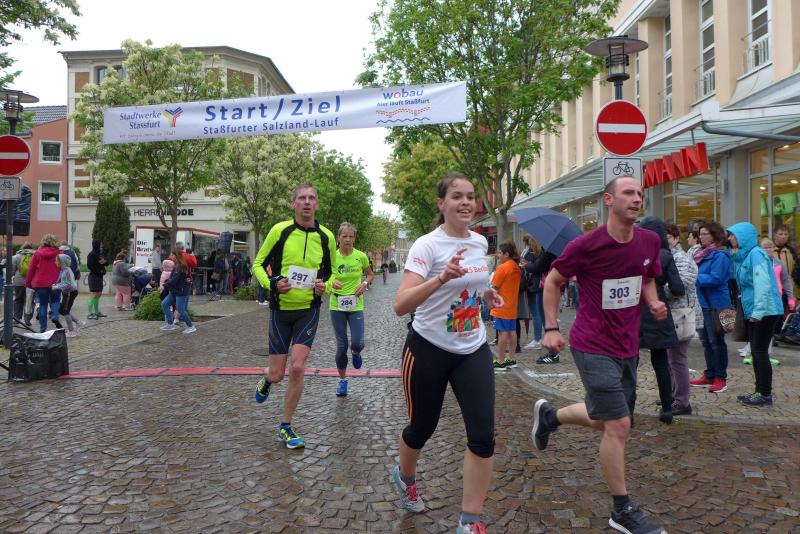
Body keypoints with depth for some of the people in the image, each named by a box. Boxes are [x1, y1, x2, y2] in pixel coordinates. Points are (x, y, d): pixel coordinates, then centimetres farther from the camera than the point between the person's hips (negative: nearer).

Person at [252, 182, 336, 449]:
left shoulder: (326, 236, 0)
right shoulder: (280, 230, -6)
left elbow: (330, 272, 14)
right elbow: (258, 264, 3)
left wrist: (324, 285, -8)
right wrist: (272, 283, -16)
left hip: (309, 309, 1)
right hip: (281, 308, 0)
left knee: (297, 369, -10)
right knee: (277, 373, 3)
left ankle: (285, 427, 10)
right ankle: (266, 378, 44)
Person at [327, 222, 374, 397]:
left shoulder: (361, 256, -5)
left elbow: (370, 274, 12)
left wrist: (364, 284, -8)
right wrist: (331, 283, -18)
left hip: (356, 305, 0)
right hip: (337, 306, 0)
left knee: (357, 344, -11)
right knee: (341, 345, 4)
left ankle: (356, 353, 29)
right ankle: (342, 379, 24)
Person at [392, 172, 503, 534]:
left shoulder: (480, 242, 3)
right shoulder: (427, 245, -18)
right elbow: (400, 305, -30)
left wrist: (486, 294, 5)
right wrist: (442, 278, -42)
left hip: (473, 350, 5)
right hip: (428, 350, -4)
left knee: (483, 436, -5)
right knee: (422, 428, 14)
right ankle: (405, 477, 49)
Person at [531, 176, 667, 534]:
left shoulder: (650, 241, 0)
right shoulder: (586, 245, -16)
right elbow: (553, 281, -3)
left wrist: (653, 303, -3)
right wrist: (551, 328, -11)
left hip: (628, 347, 7)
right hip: (593, 347, -7)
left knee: (603, 420, 19)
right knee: (619, 426, -6)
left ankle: (548, 416, 46)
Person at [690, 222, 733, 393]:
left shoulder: (720, 255, -14)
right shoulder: (703, 253, 12)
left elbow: (715, 278, -23)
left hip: (715, 305, -9)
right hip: (703, 303, 9)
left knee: (716, 341, 1)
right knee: (706, 340, 14)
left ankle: (721, 378, 13)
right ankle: (709, 375, 25)